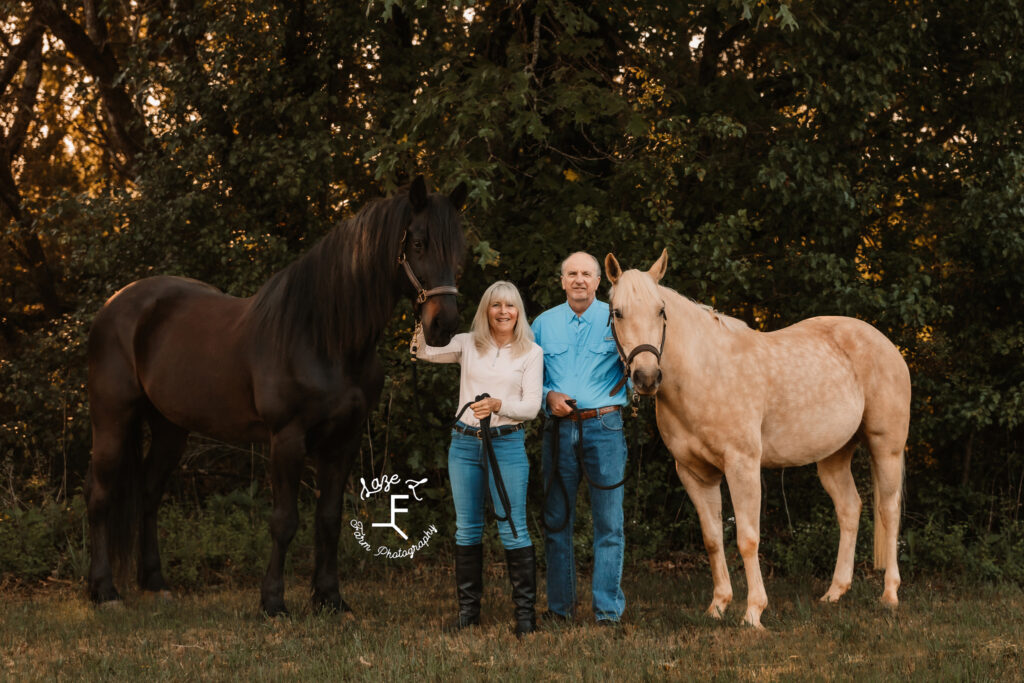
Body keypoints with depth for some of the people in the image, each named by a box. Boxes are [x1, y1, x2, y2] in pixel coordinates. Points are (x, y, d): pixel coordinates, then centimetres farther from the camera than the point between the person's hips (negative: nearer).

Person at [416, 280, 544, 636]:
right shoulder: (468, 345, 8)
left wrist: (498, 405, -20)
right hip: (464, 443, 3)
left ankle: (525, 610, 1)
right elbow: (425, 352, -1)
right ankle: (468, 608, 16)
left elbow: (532, 406, -3)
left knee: (513, 529, -5)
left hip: (507, 443, -3)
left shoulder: (531, 352, 2)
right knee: (466, 528, 7)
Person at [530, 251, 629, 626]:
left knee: (608, 521, -1)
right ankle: (560, 606, 17)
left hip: (604, 426, -3)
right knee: (556, 519, 7)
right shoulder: (544, 323, 10)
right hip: (559, 428, 3)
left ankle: (608, 609, 5)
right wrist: (548, 395, -3)